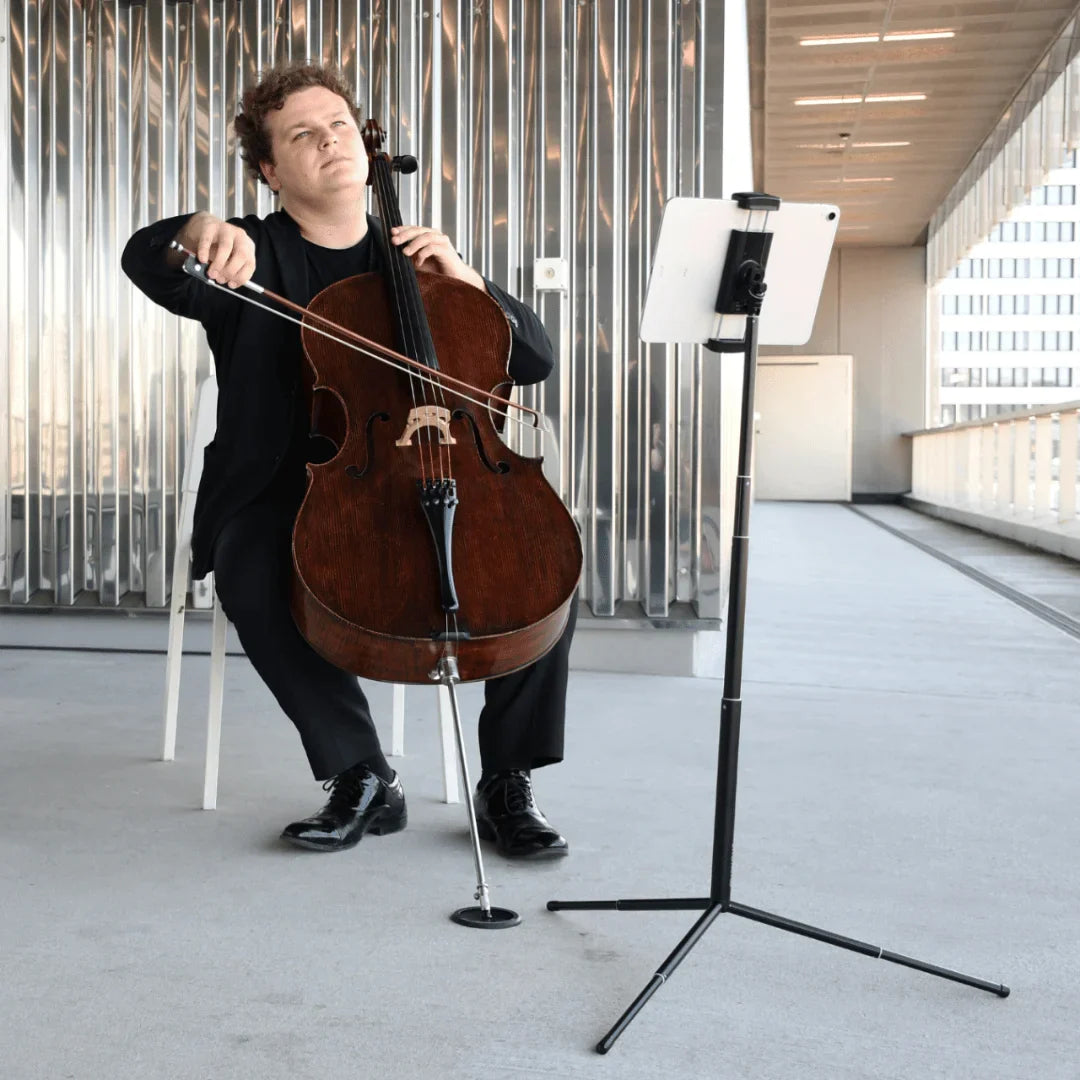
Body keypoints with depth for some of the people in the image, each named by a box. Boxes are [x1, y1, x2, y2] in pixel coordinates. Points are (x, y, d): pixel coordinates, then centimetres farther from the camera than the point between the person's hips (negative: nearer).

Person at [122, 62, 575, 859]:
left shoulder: (418, 260, 15)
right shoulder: (251, 259, 6)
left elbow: (535, 360, 9)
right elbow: (145, 260, -16)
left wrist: (465, 280, -6)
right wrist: (198, 232, -38)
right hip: (285, 500, -2)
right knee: (250, 571, -33)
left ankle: (508, 783, -7)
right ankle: (362, 775, -16)